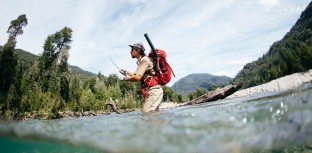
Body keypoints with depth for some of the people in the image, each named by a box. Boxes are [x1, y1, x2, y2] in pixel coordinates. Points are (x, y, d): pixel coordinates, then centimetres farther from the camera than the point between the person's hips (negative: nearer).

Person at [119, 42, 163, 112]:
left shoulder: (144, 60, -11)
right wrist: (126, 72, 22)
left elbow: (138, 78, -20)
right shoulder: (141, 61, 19)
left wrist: (127, 78, -2)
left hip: (154, 91, -11)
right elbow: (139, 76, 25)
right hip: (151, 91, 11)